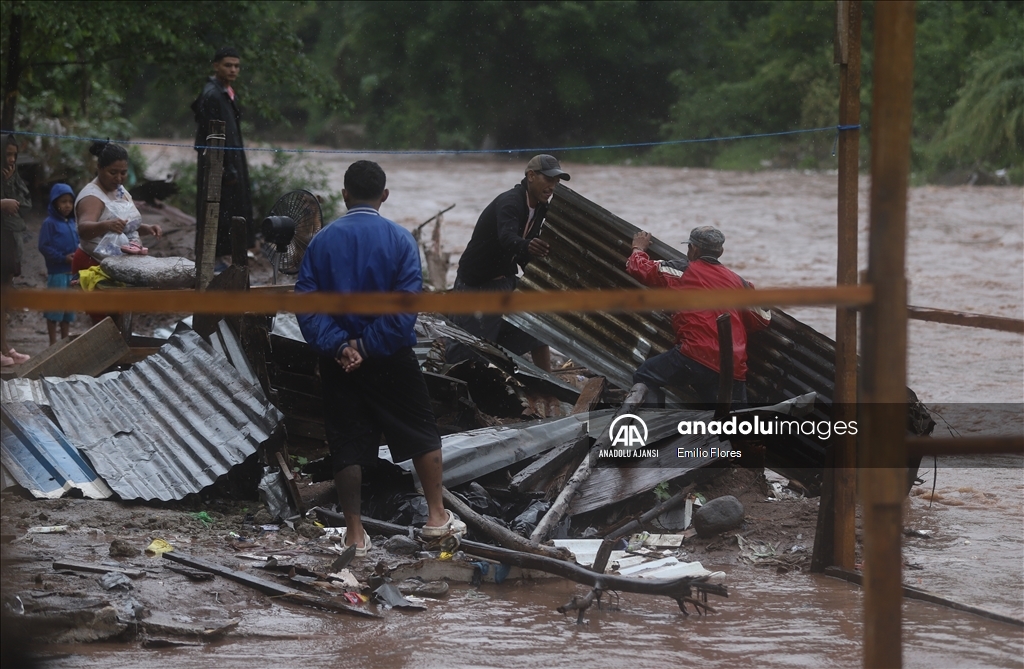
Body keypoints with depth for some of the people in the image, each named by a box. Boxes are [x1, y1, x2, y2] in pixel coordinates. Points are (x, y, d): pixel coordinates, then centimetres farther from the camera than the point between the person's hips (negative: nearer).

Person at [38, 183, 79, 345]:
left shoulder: (72, 223, 11)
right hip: (57, 272, -7)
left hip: (73, 272, 7)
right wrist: (63, 258, -18)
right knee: (55, 307, -3)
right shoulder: (50, 223, -8)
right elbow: (44, 247, -13)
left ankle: (65, 340, 22)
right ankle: (53, 343, 3)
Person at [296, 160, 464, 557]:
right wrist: (368, 345, -15)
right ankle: (436, 517, 17)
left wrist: (339, 346, -15)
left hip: (338, 360, 2)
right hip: (391, 360, -2)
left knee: (347, 445, 7)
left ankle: (355, 533, 8)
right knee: (422, 432, 14)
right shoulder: (400, 240, -8)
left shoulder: (322, 242, -3)